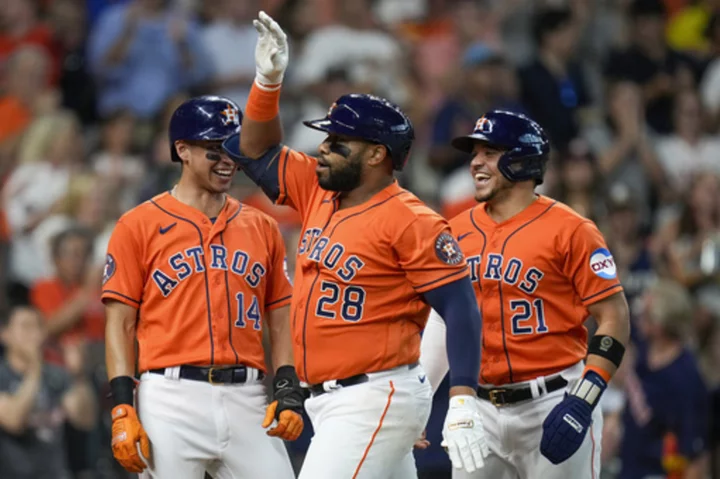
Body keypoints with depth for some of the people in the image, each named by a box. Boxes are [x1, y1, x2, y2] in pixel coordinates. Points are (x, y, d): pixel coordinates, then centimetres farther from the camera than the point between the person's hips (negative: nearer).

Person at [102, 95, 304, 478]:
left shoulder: (261, 228, 16)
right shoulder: (139, 226, 5)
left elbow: (280, 320, 17)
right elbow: (120, 324, 1)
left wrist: (288, 390, 1)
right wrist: (122, 411, -9)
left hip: (247, 401, 3)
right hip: (171, 399, -3)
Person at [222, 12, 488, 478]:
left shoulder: (410, 222, -13)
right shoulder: (319, 194, 11)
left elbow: (461, 308, -16)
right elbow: (259, 154, 23)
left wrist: (463, 403, -25)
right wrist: (268, 80, 9)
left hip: (376, 399, -9)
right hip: (329, 402, 9)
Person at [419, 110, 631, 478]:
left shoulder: (568, 230, -7)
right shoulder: (458, 232, 10)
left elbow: (614, 316, -9)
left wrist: (581, 404, -17)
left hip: (552, 405, -6)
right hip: (481, 411, 6)